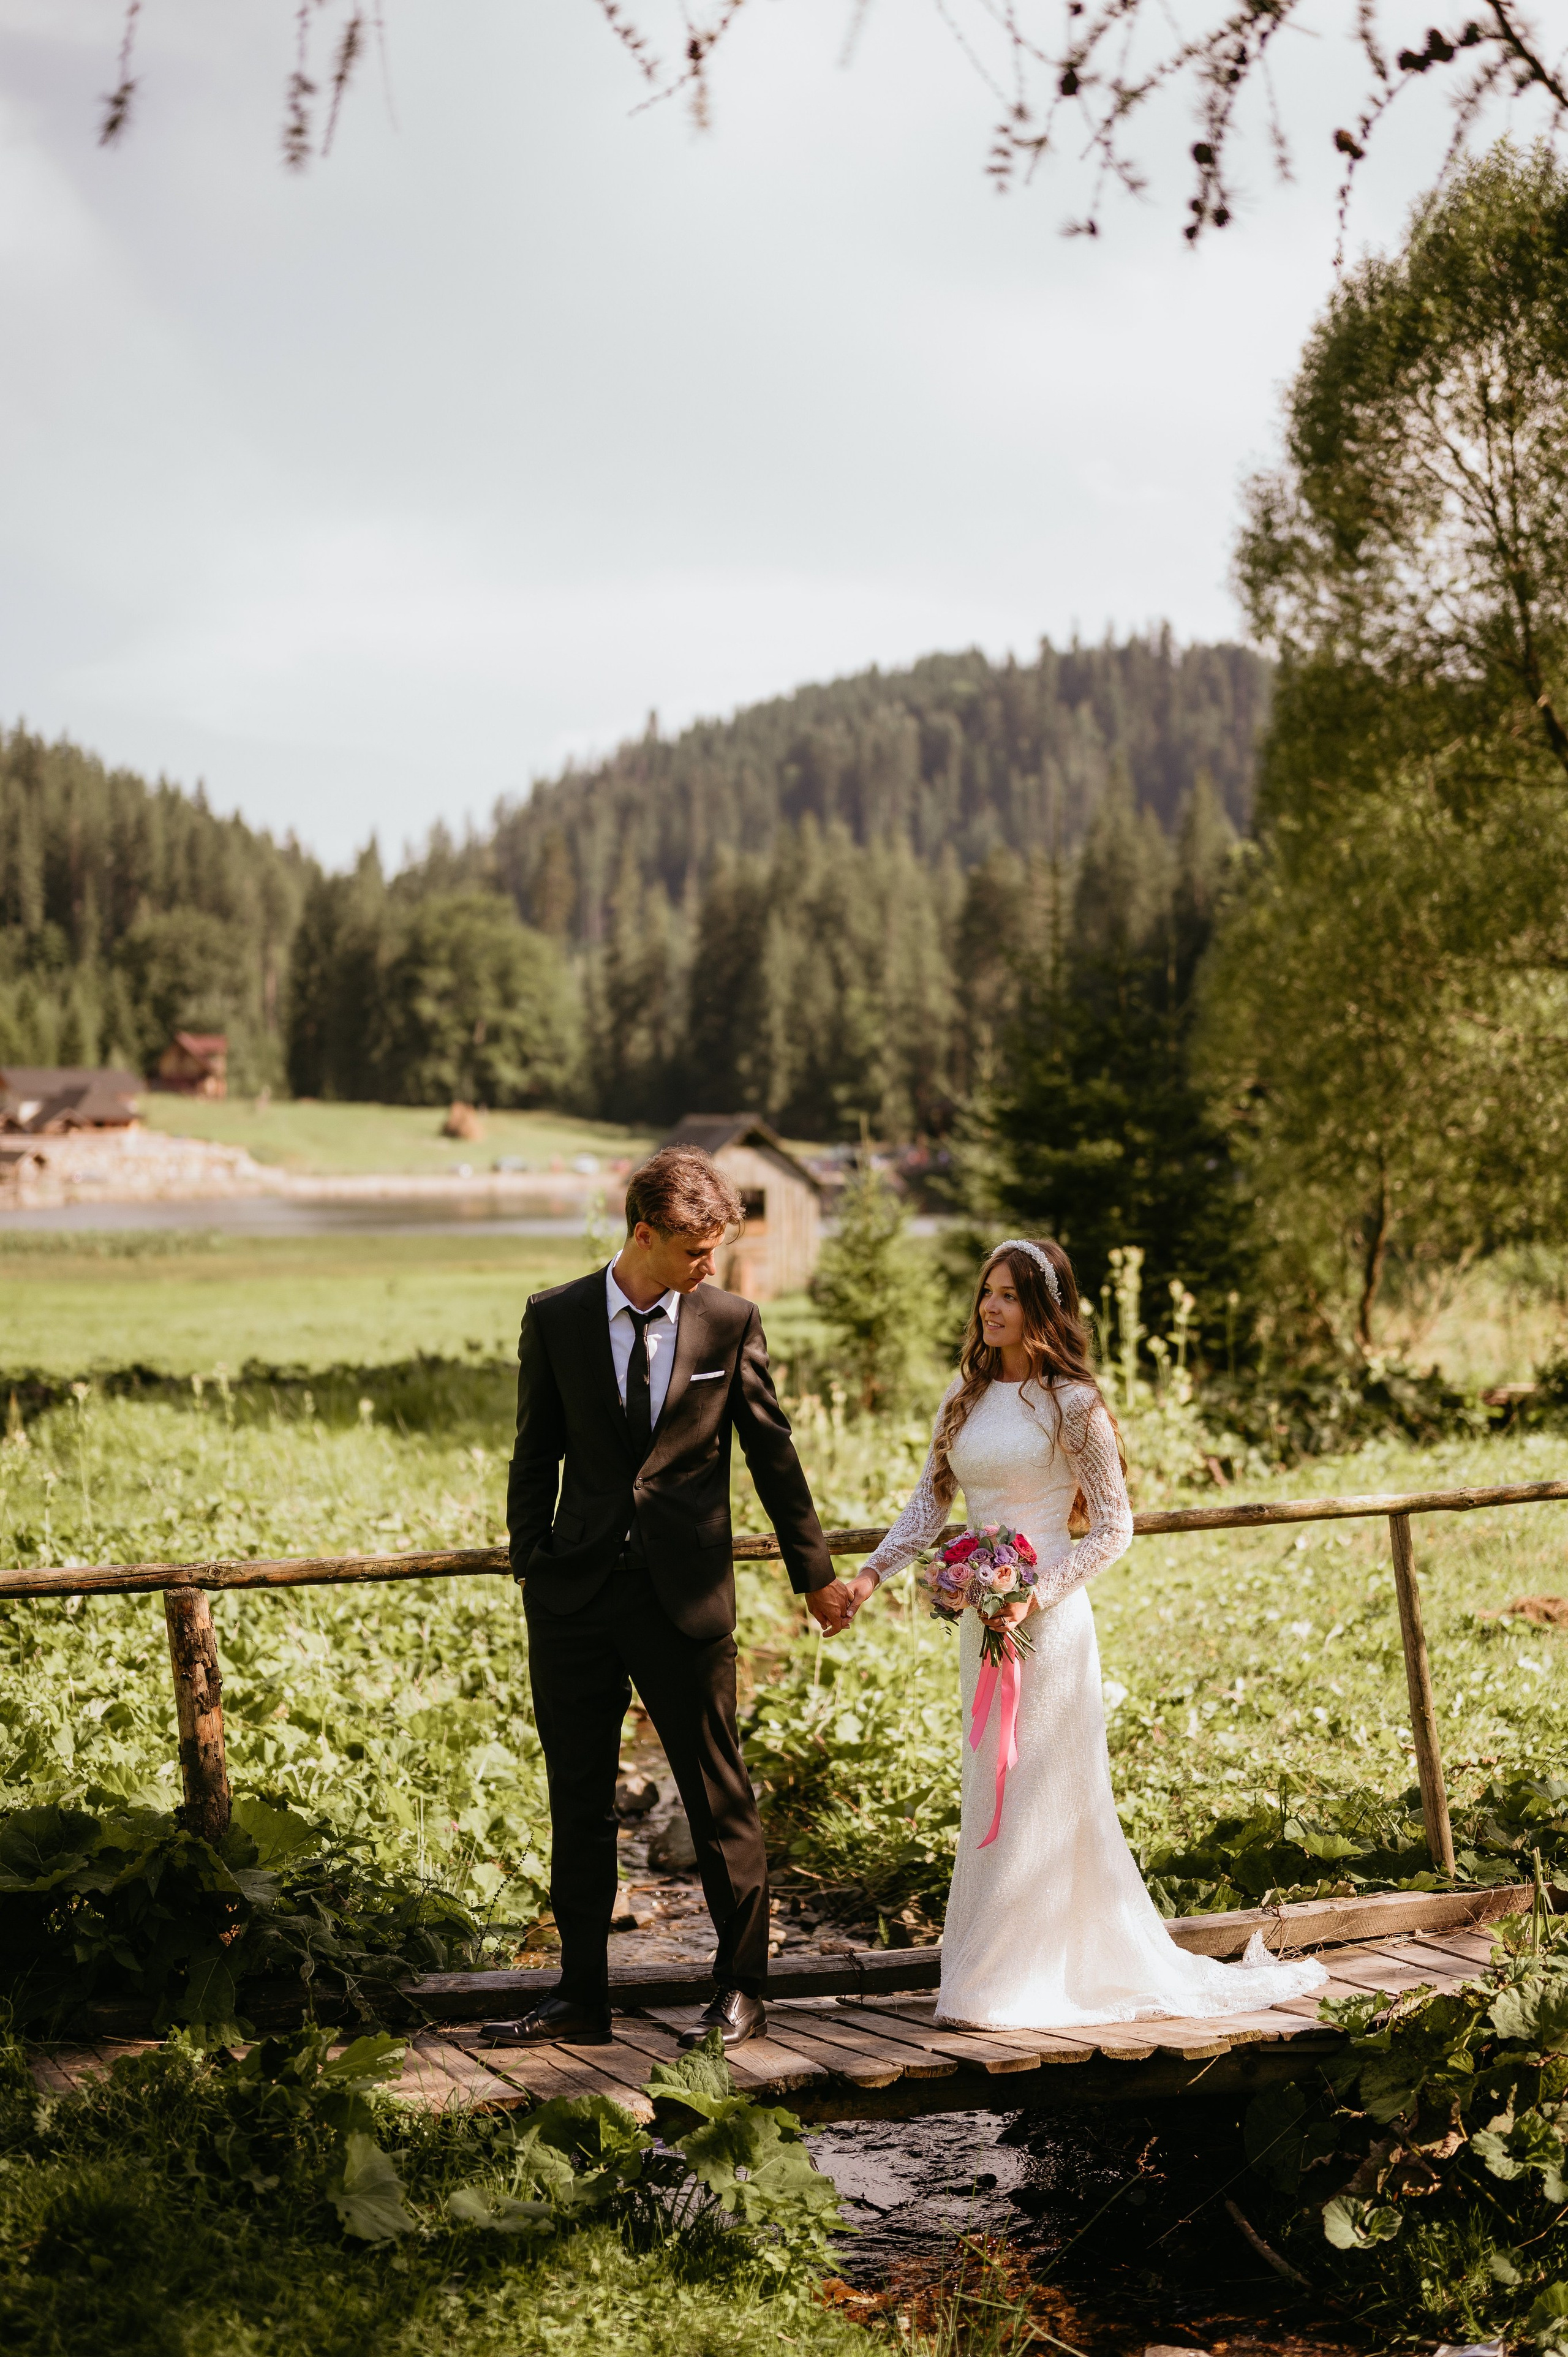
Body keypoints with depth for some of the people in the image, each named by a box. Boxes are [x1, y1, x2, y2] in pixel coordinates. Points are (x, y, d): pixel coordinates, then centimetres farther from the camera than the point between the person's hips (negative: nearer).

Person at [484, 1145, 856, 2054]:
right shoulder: (555, 1319, 2)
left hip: (686, 1595, -2)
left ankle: (743, 1991, 16)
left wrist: (816, 1572, 12)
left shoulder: (731, 1322, 0)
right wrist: (530, 1566, 6)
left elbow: (772, 1451, 7)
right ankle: (582, 1995, 19)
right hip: (575, 1594, 2)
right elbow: (537, 1453, 9)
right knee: (579, 1800, 9)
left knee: (720, 1797, 3)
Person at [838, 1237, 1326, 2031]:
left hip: (1047, 1617, -7)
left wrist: (1037, 1596, -18)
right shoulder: (966, 1395, 9)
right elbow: (930, 1499, 11)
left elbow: (1113, 1527, -8)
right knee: (991, 1789, 12)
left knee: (1028, 1793, -1)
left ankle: (1007, 1983, 8)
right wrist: (872, 1573, -1)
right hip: (980, 1614, 7)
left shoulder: (1072, 1403, -9)